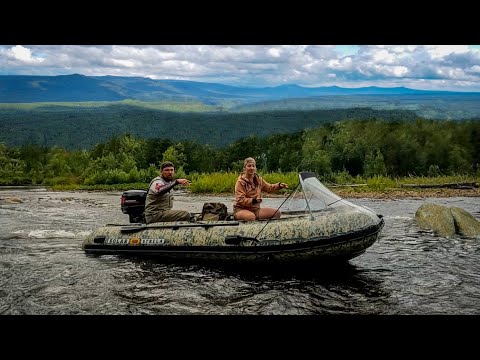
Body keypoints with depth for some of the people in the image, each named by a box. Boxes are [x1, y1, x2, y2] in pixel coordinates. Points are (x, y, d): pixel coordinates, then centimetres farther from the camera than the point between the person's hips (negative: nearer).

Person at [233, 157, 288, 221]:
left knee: (277, 213, 0)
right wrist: (253, 200, -32)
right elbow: (240, 200, -18)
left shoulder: (259, 179, 10)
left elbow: (269, 187, 20)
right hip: (242, 209, -8)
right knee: (251, 217, -42)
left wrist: (279, 185, 1)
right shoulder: (240, 182, -11)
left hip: (256, 209, 8)